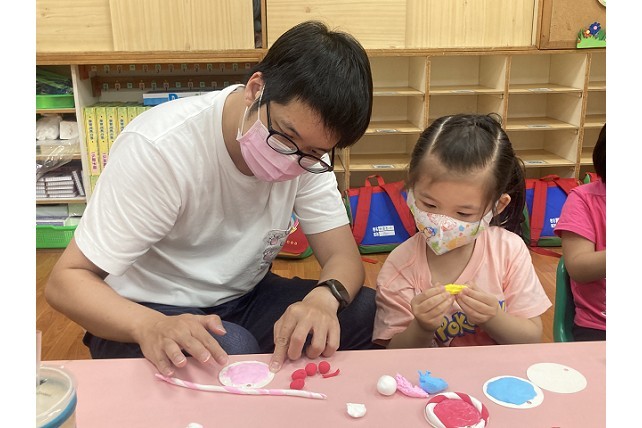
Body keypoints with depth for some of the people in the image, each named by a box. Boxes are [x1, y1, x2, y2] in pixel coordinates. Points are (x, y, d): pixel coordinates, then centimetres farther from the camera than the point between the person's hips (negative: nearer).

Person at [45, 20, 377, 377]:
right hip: (148, 315, -4)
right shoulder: (160, 148, -26)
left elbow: (344, 257, -12)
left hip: (244, 301, 5)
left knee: (367, 311, -16)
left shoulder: (305, 140, -12)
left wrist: (322, 299, -36)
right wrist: (151, 326, -42)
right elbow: (66, 280, -22)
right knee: (231, 350, -35)